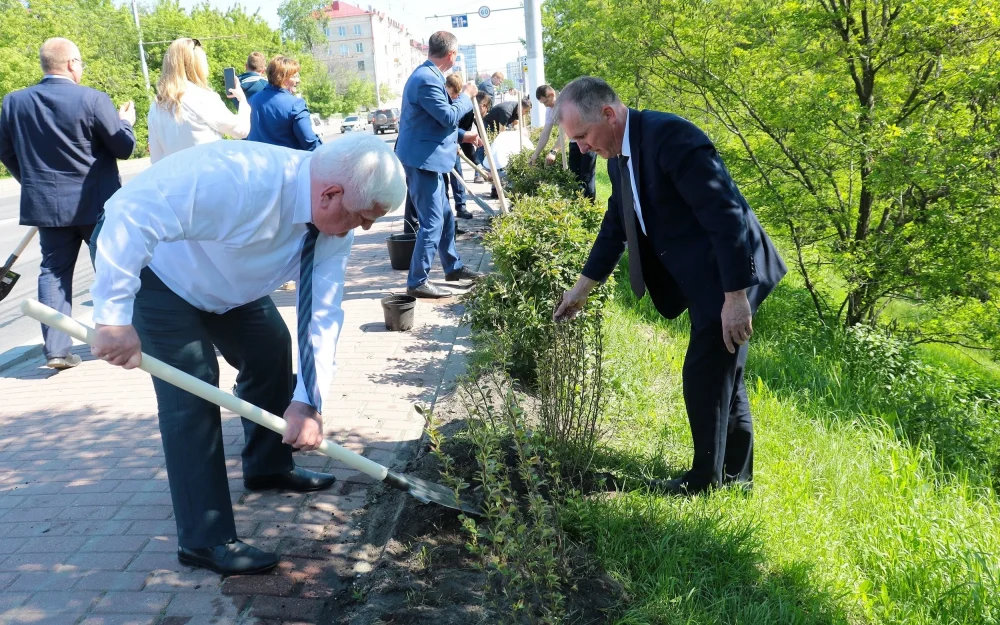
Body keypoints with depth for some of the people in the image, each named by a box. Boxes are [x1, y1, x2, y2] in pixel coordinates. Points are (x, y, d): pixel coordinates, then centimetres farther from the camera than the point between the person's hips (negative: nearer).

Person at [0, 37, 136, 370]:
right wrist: (125, 121, 12)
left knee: (54, 271, 9)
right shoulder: (93, 99, -15)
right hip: (96, 202, -4)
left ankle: (55, 349, 3)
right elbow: (124, 148, -8)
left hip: (47, 204, 4)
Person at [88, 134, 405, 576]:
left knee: (272, 350, 12)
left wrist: (308, 400, -25)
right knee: (191, 391, -15)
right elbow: (131, 212, -45)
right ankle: (204, 540, -4)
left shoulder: (336, 222, -18)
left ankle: (268, 466, 36)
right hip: (149, 267, -7)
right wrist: (114, 316, -45)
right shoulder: (240, 179, -42)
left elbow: (323, 314, -17)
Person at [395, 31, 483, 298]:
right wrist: (466, 95, -5)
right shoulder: (427, 79, -20)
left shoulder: (428, 75, 15)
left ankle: (453, 267, 32)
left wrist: (462, 136, 25)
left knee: (445, 216, 19)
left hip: (426, 158, 11)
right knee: (432, 222, -8)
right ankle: (417, 282, -3)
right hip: (422, 159, -11)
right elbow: (449, 116, -20)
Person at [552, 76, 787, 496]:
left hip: (728, 276, -9)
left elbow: (726, 216, -26)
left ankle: (706, 481, 15)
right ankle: (735, 474, 30)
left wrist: (736, 296, -26)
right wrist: (582, 287, 20)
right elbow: (616, 224, 17)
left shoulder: (669, 137, -24)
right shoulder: (620, 154, 5)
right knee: (722, 376, 17)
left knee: (705, 377, -3)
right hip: (701, 278, 9)